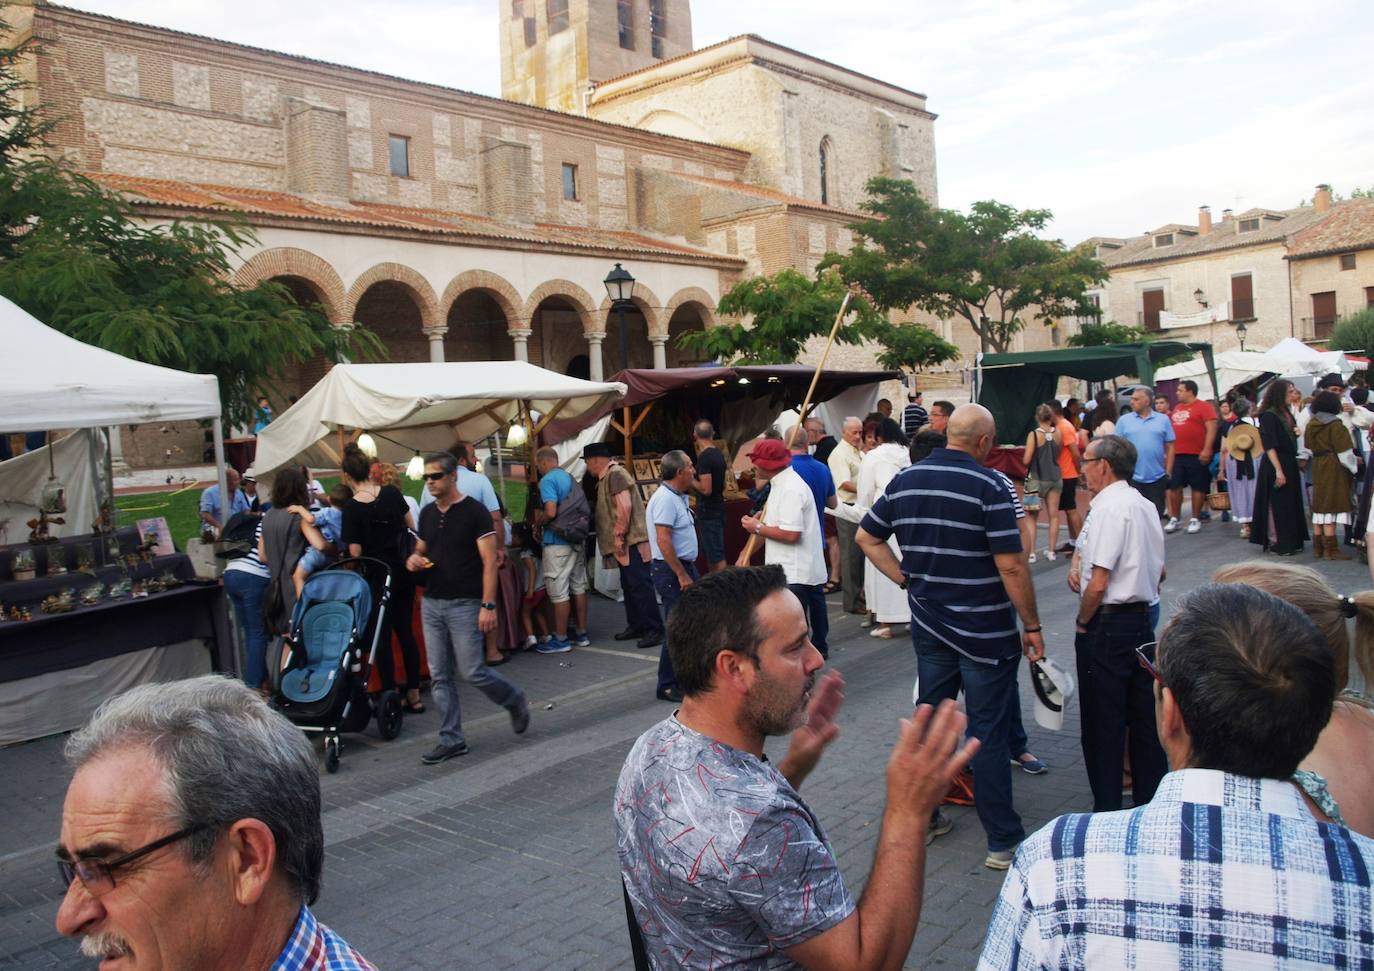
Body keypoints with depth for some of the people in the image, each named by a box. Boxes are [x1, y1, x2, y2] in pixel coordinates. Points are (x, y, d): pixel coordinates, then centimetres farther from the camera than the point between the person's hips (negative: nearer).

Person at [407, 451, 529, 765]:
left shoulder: (474, 512, -9)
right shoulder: (427, 513, 11)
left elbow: (489, 560, -12)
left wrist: (488, 605, -19)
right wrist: (413, 559, -2)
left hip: (464, 604, -6)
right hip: (431, 603, 6)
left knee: (471, 671, -4)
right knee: (440, 676, 6)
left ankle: (514, 700, 23)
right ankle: (451, 740, 14)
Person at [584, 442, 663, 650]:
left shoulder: (615, 474, -12)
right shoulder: (607, 477, 20)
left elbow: (625, 507, -21)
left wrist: (619, 535, -19)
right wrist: (618, 538, 19)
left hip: (631, 542, -11)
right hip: (625, 544, 11)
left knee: (640, 585, -10)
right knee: (629, 585, 14)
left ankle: (655, 629, -8)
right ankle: (636, 626, 21)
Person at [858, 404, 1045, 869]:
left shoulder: (904, 480, 2)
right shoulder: (989, 486, -16)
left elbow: (867, 537, 10)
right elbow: (1011, 567, -18)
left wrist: (907, 578, 8)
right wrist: (1032, 626, -8)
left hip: (928, 627, 5)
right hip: (985, 633, -5)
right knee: (989, 735, 3)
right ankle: (1003, 843, 13)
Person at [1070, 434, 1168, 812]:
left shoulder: (1109, 508, -18)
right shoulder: (1145, 505, 9)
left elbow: (1099, 585, -22)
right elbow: (1159, 573, 18)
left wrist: (1082, 622, -5)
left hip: (1107, 625, -9)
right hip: (1142, 620, 9)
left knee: (1103, 724, 3)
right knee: (1143, 717, 16)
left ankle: (1107, 808, 12)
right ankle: (1150, 800, 26)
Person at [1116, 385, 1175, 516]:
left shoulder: (1163, 419, 4)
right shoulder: (1124, 420, 3)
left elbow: (1170, 447, 5)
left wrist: (1168, 473, 1)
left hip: (1158, 478, 1)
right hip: (1132, 478, -1)